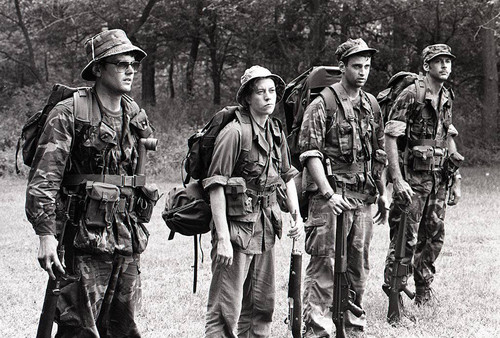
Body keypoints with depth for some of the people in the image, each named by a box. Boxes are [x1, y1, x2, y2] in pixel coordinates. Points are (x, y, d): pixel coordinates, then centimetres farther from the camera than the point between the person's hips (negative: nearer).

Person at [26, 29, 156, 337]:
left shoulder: (137, 118, 11)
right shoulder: (68, 115, -8)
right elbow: (43, 181, -14)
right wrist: (46, 235, -21)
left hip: (129, 242, 6)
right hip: (85, 241, -6)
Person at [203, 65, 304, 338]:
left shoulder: (276, 132, 11)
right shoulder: (234, 132, -14)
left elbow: (287, 177, 23)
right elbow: (216, 186, -18)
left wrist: (297, 215, 12)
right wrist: (223, 238, -22)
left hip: (265, 228, 8)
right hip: (236, 226, -8)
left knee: (261, 305, 15)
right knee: (226, 310, -8)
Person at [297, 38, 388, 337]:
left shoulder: (371, 105, 14)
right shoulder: (322, 105, -6)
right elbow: (310, 153, -11)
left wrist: (383, 193, 18)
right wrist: (329, 194, -18)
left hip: (363, 197, 6)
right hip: (331, 196, -6)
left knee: (359, 265, 11)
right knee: (324, 265, -8)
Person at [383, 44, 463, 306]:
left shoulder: (446, 99, 12)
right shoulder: (411, 95, -11)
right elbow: (390, 137, -14)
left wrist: (456, 180, 16)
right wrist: (398, 180, -20)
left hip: (439, 178, 7)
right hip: (413, 177, -7)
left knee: (434, 236, 10)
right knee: (406, 238, -5)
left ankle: (423, 292, 22)